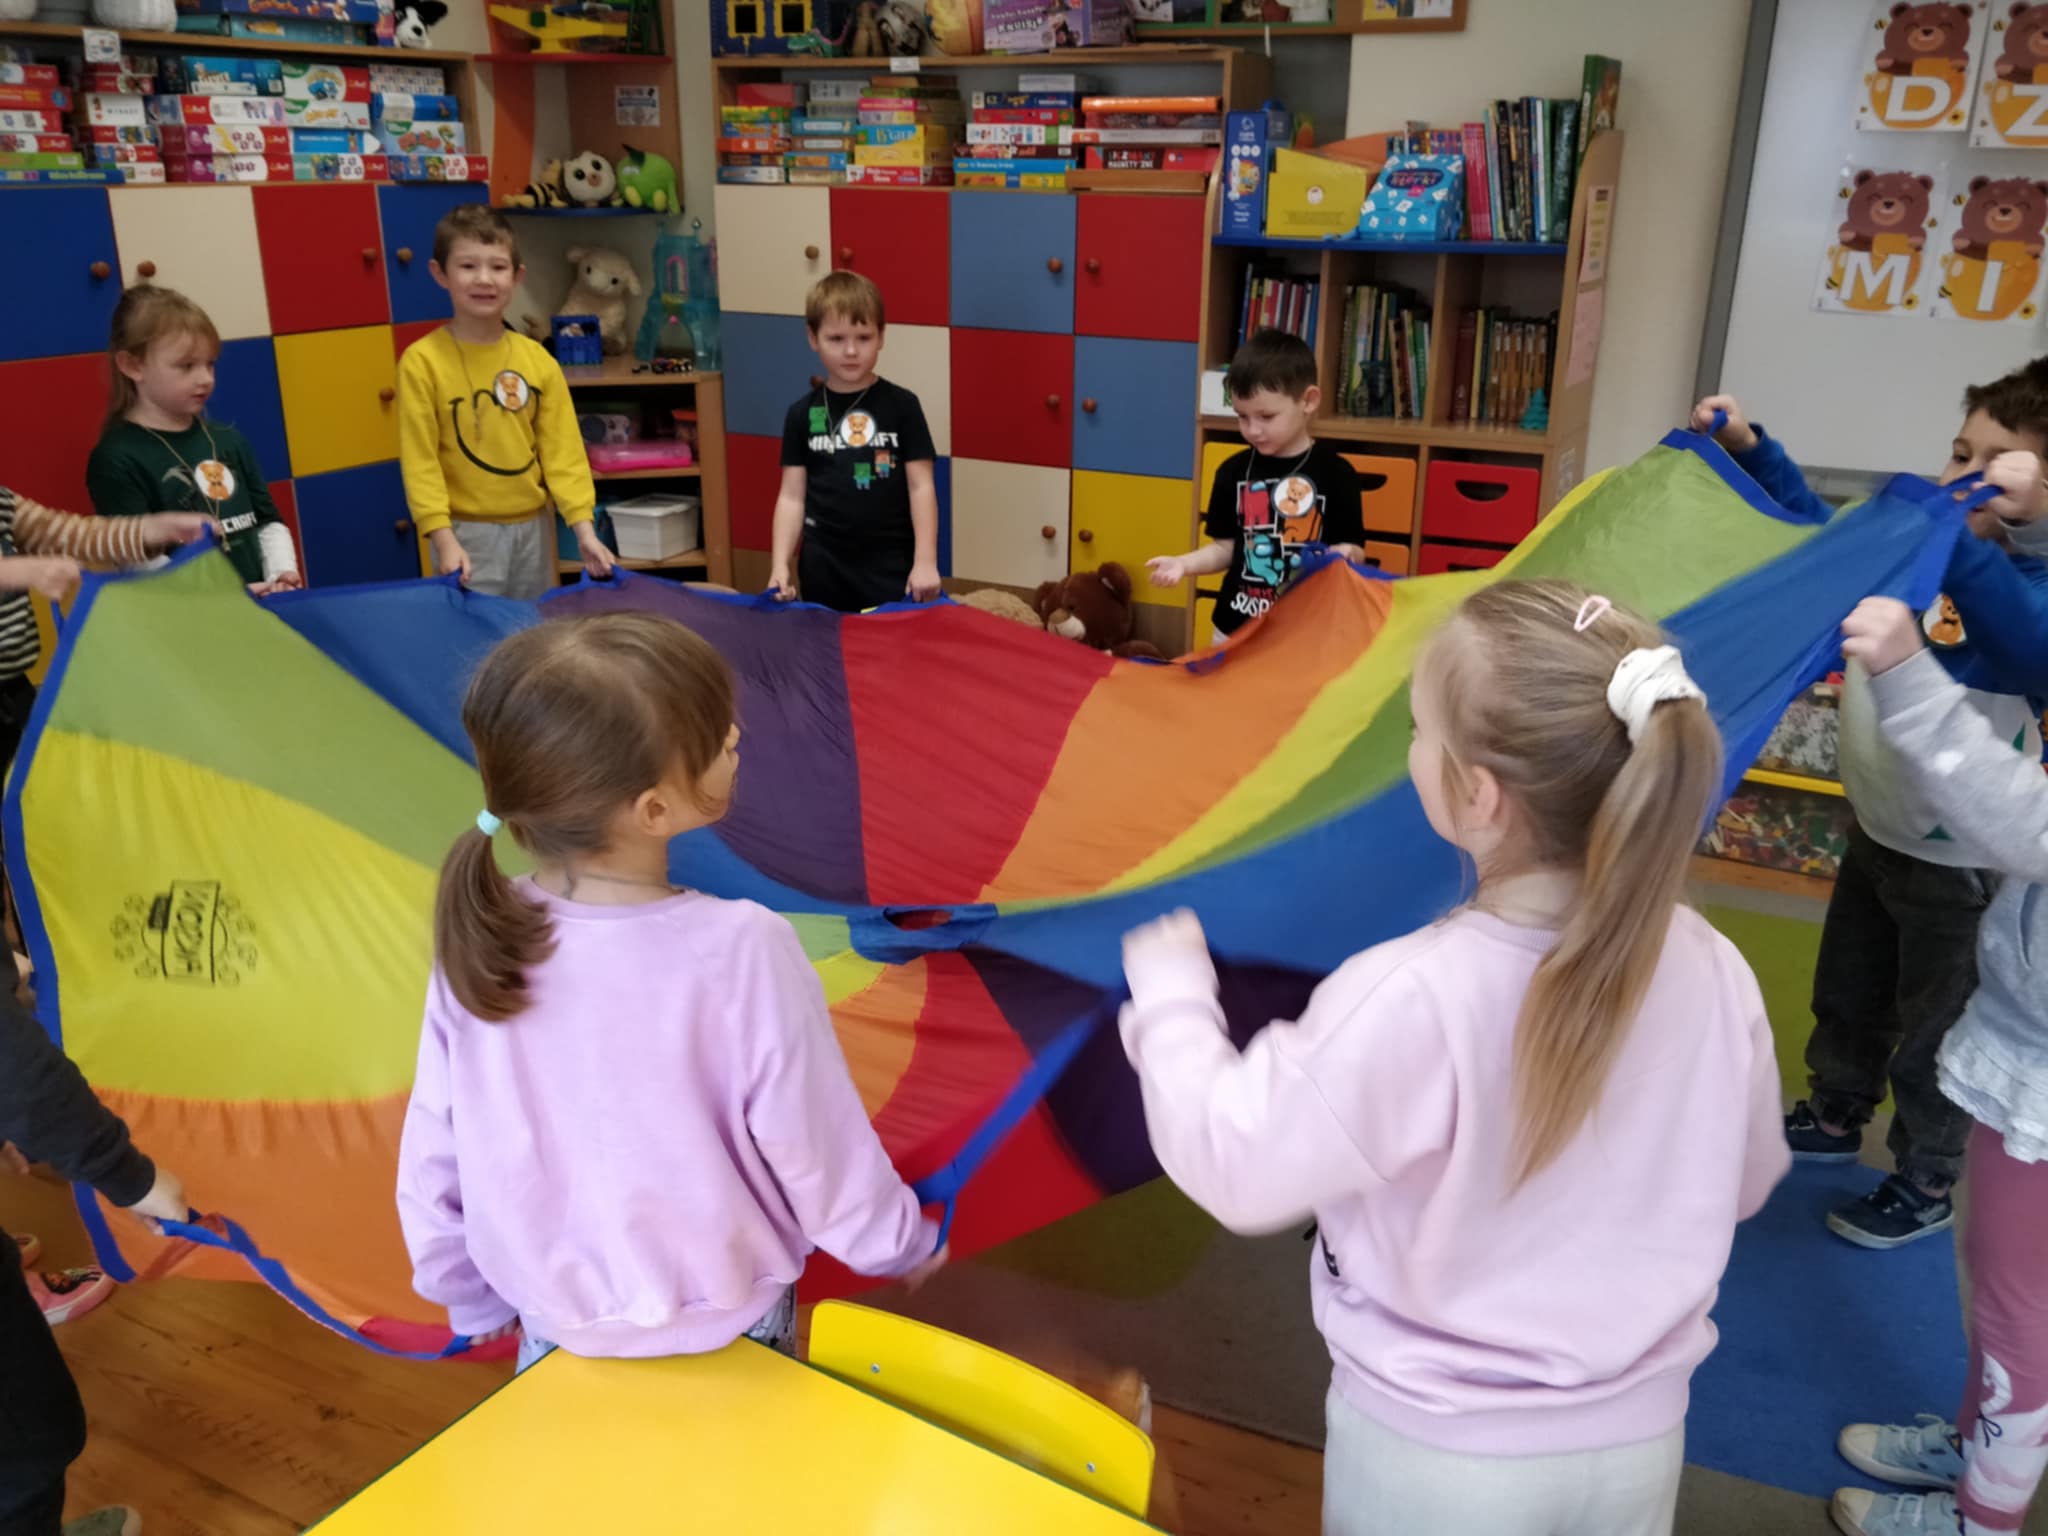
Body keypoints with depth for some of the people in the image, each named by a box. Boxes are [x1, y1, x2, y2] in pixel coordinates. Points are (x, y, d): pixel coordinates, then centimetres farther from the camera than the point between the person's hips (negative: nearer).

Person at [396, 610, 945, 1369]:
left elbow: (431, 1175, -8)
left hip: (557, 1331, 2)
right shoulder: (741, 951, -32)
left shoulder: (475, 939, -19)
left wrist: (478, 1306, 11)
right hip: (726, 1337, -2)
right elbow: (825, 1158, -19)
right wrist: (904, 1249, 2)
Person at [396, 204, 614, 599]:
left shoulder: (537, 359, 1)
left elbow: (562, 450, 1)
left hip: (533, 527, 4)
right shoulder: (422, 361, -8)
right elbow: (419, 459, -9)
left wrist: (584, 529, -6)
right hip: (467, 532, -3)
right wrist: (443, 538, -17)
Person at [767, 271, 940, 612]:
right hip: (824, 569, 2)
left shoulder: (901, 405, -1)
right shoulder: (802, 414, 4)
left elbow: (921, 486, -2)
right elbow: (792, 496, 5)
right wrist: (781, 563, -4)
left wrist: (926, 561, -8)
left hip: (892, 568, -1)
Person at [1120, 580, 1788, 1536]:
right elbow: (1746, 1179, 0)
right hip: (1637, 1438, 4)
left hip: (1435, 1455, -3)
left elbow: (1231, 1163, -19)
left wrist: (1169, 989, -5)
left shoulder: (1408, 1002, -33)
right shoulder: (1714, 974, -18)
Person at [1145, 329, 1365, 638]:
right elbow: (1226, 547, 7)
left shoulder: (1335, 473, -7)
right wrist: (1184, 564, -9)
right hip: (1236, 626, 3)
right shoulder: (1234, 471, 3)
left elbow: (1354, 549, -3)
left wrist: (1342, 558, -25)